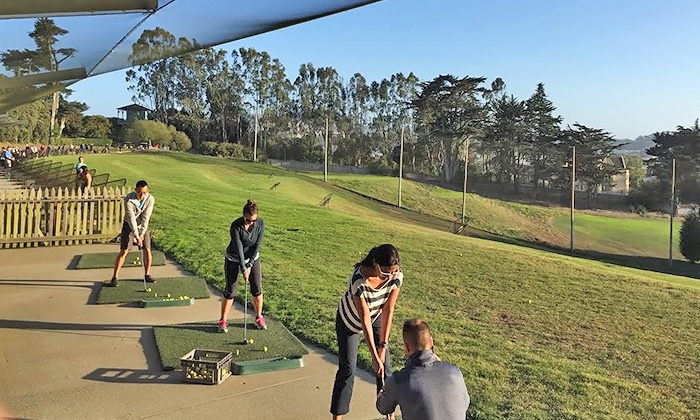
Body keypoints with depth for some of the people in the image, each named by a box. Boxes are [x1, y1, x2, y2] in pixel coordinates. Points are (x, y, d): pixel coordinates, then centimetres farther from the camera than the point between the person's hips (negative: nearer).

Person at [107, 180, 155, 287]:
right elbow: (131, 219, -28)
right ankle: (115, 277, -2)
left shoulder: (150, 199, -18)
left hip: (143, 226, 3)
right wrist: (136, 236, -30)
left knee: (147, 250, 0)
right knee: (124, 251, -8)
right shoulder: (128, 200, -26)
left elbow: (145, 217, -21)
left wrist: (142, 233, -28)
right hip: (129, 225, -3)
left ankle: (147, 274, 16)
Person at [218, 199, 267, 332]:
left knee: (257, 289, 2)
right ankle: (223, 320, 14)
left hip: (252, 258, 3)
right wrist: (243, 269, -26)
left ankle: (259, 318, 20)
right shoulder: (236, 226, -27)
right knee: (230, 290, -1)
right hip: (234, 259, -3)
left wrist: (250, 265, -16)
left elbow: (257, 245, -14)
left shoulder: (261, 223, -17)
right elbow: (239, 248, -26)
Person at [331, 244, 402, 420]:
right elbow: (365, 320, -34)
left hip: (377, 317, 4)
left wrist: (383, 345, -21)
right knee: (347, 368, -2)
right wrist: (374, 356, -30)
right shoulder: (359, 280, -40)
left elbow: (388, 311, -20)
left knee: (385, 366, 4)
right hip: (350, 320, -4)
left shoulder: (396, 276, -28)